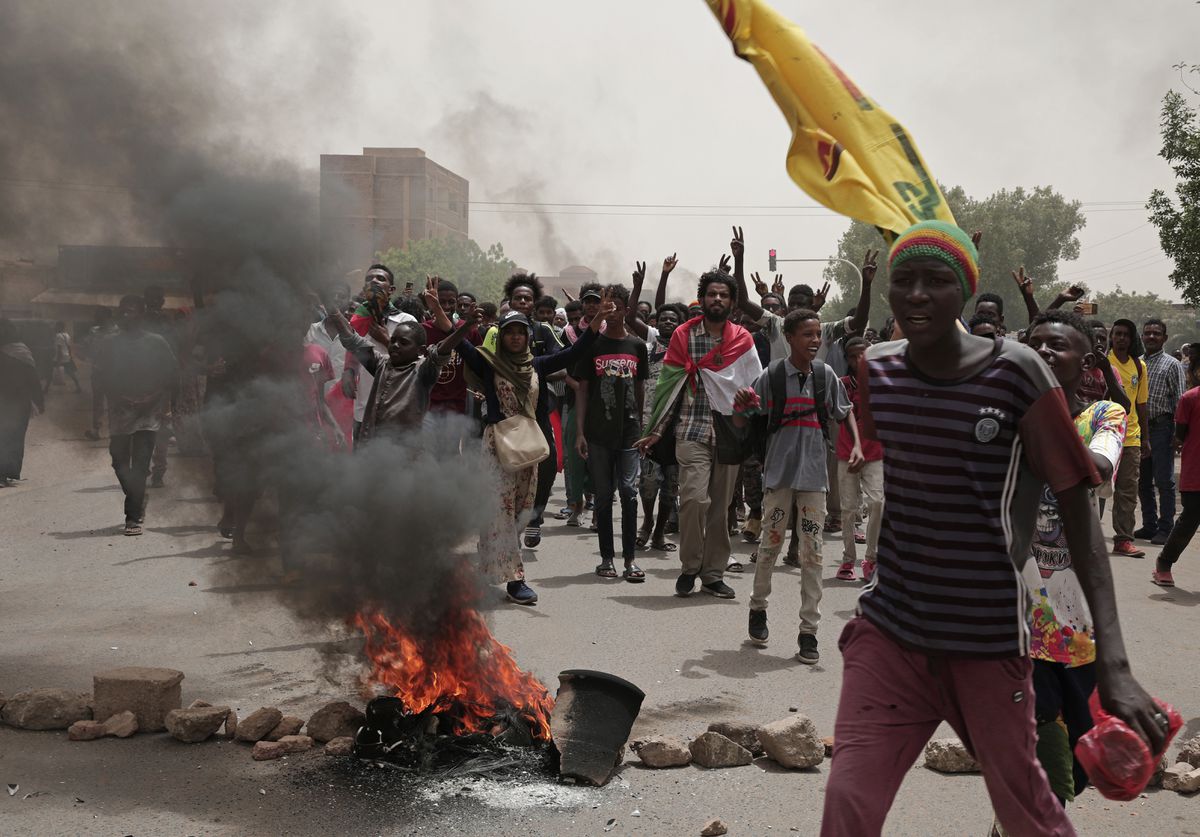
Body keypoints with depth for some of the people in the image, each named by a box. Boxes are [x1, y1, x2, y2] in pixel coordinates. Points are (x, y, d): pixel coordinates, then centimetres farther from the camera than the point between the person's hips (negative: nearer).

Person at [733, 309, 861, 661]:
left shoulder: (825, 374, 3)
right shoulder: (772, 375, -3)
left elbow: (845, 413, 15)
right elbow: (741, 422, 1)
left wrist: (857, 445, -1)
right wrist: (740, 405, -22)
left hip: (814, 473, 2)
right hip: (780, 471, -2)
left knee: (812, 552, 1)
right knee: (771, 544, 6)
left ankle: (809, 630, 5)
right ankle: (758, 607, 30)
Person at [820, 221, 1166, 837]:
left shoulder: (1016, 373, -13)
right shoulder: (876, 370, -1)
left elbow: (1077, 507, -12)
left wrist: (1113, 663, -18)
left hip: (990, 639, -3)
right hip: (889, 626, 3)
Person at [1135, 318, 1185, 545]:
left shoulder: (1172, 365, 0)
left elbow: (1180, 401, -5)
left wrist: (1177, 433, -12)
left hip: (1161, 427, -5)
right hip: (1138, 427, 5)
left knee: (1164, 481, -4)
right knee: (1143, 481, 10)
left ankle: (1165, 528, 0)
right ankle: (1149, 525, 18)